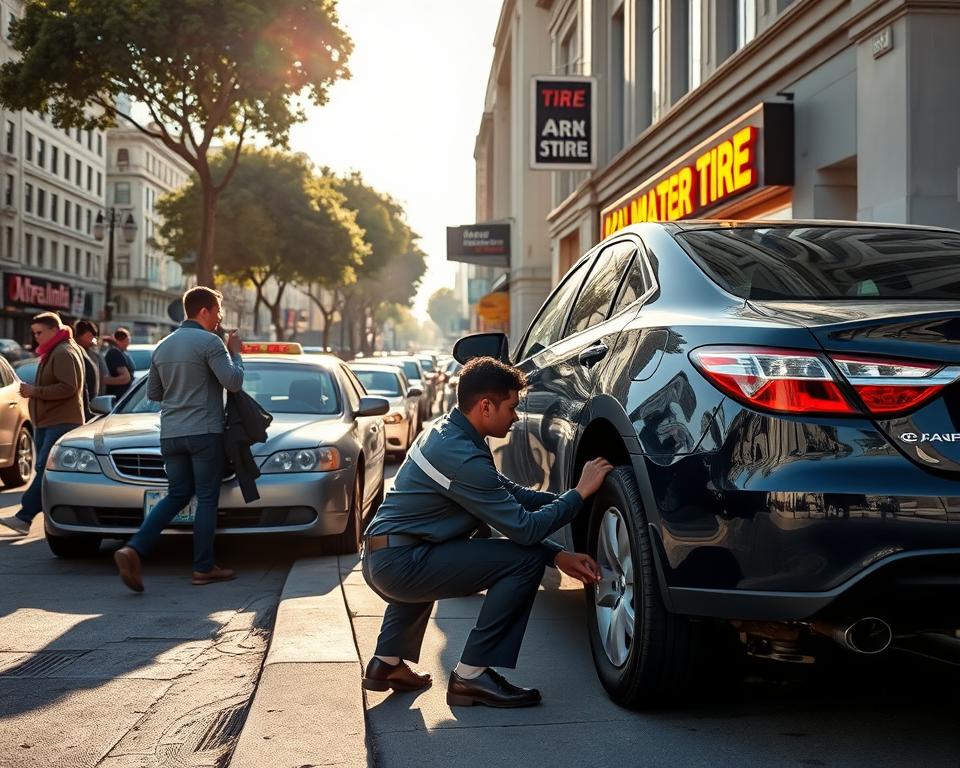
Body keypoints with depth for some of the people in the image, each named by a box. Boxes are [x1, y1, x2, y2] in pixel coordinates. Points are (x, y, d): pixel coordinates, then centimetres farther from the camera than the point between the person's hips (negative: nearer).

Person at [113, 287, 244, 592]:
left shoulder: (163, 346, 14)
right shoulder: (209, 342, -9)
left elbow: (152, 392, 20)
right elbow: (233, 382, -14)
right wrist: (235, 352, 1)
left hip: (170, 435, 7)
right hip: (204, 432, -7)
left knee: (177, 495, 12)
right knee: (207, 499, 2)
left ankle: (133, 549, -4)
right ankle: (204, 568, 5)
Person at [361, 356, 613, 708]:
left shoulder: (447, 430, 11)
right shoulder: (462, 458, -20)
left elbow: (509, 495, 14)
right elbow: (524, 529, -17)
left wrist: (557, 554, 9)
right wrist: (579, 493, -6)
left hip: (377, 561, 10)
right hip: (399, 565, -10)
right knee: (527, 559, -12)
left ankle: (387, 662, 32)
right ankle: (472, 675, -6)